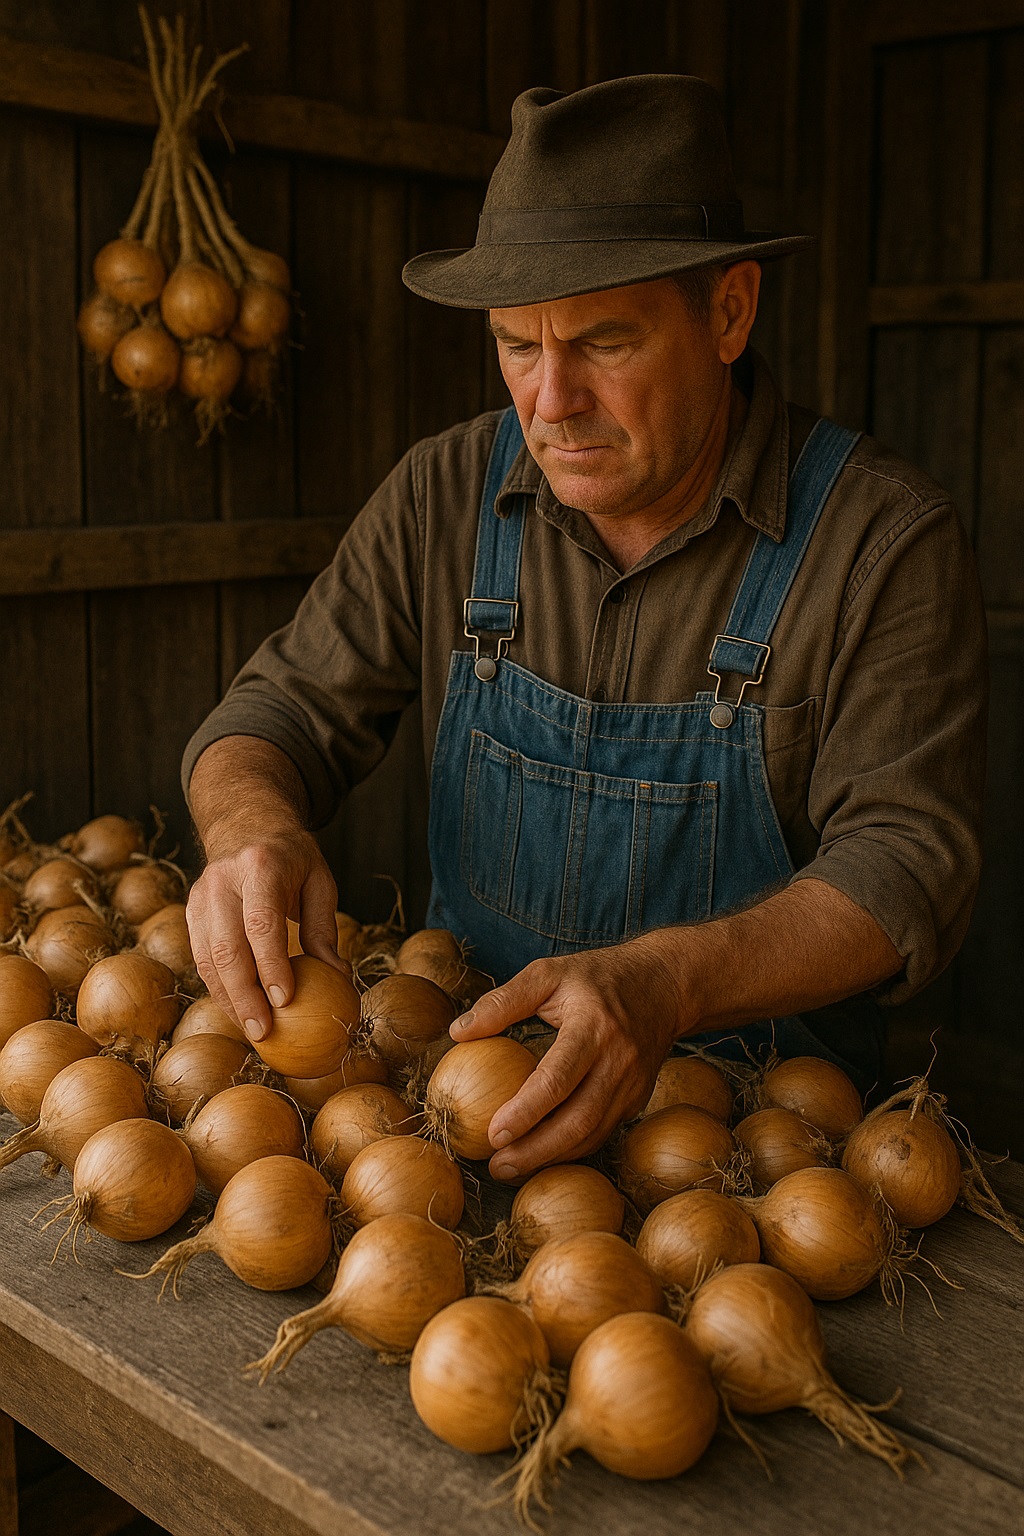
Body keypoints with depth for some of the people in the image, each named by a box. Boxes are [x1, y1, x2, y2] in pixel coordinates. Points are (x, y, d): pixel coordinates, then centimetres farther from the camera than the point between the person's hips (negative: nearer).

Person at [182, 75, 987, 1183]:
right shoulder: (445, 497, 0)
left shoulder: (886, 540, -11)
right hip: (470, 1048, 3)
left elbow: (904, 863, -15)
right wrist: (251, 823, -22)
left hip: (759, 1098, -2)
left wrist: (662, 984, -34)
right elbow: (286, 710, 4)